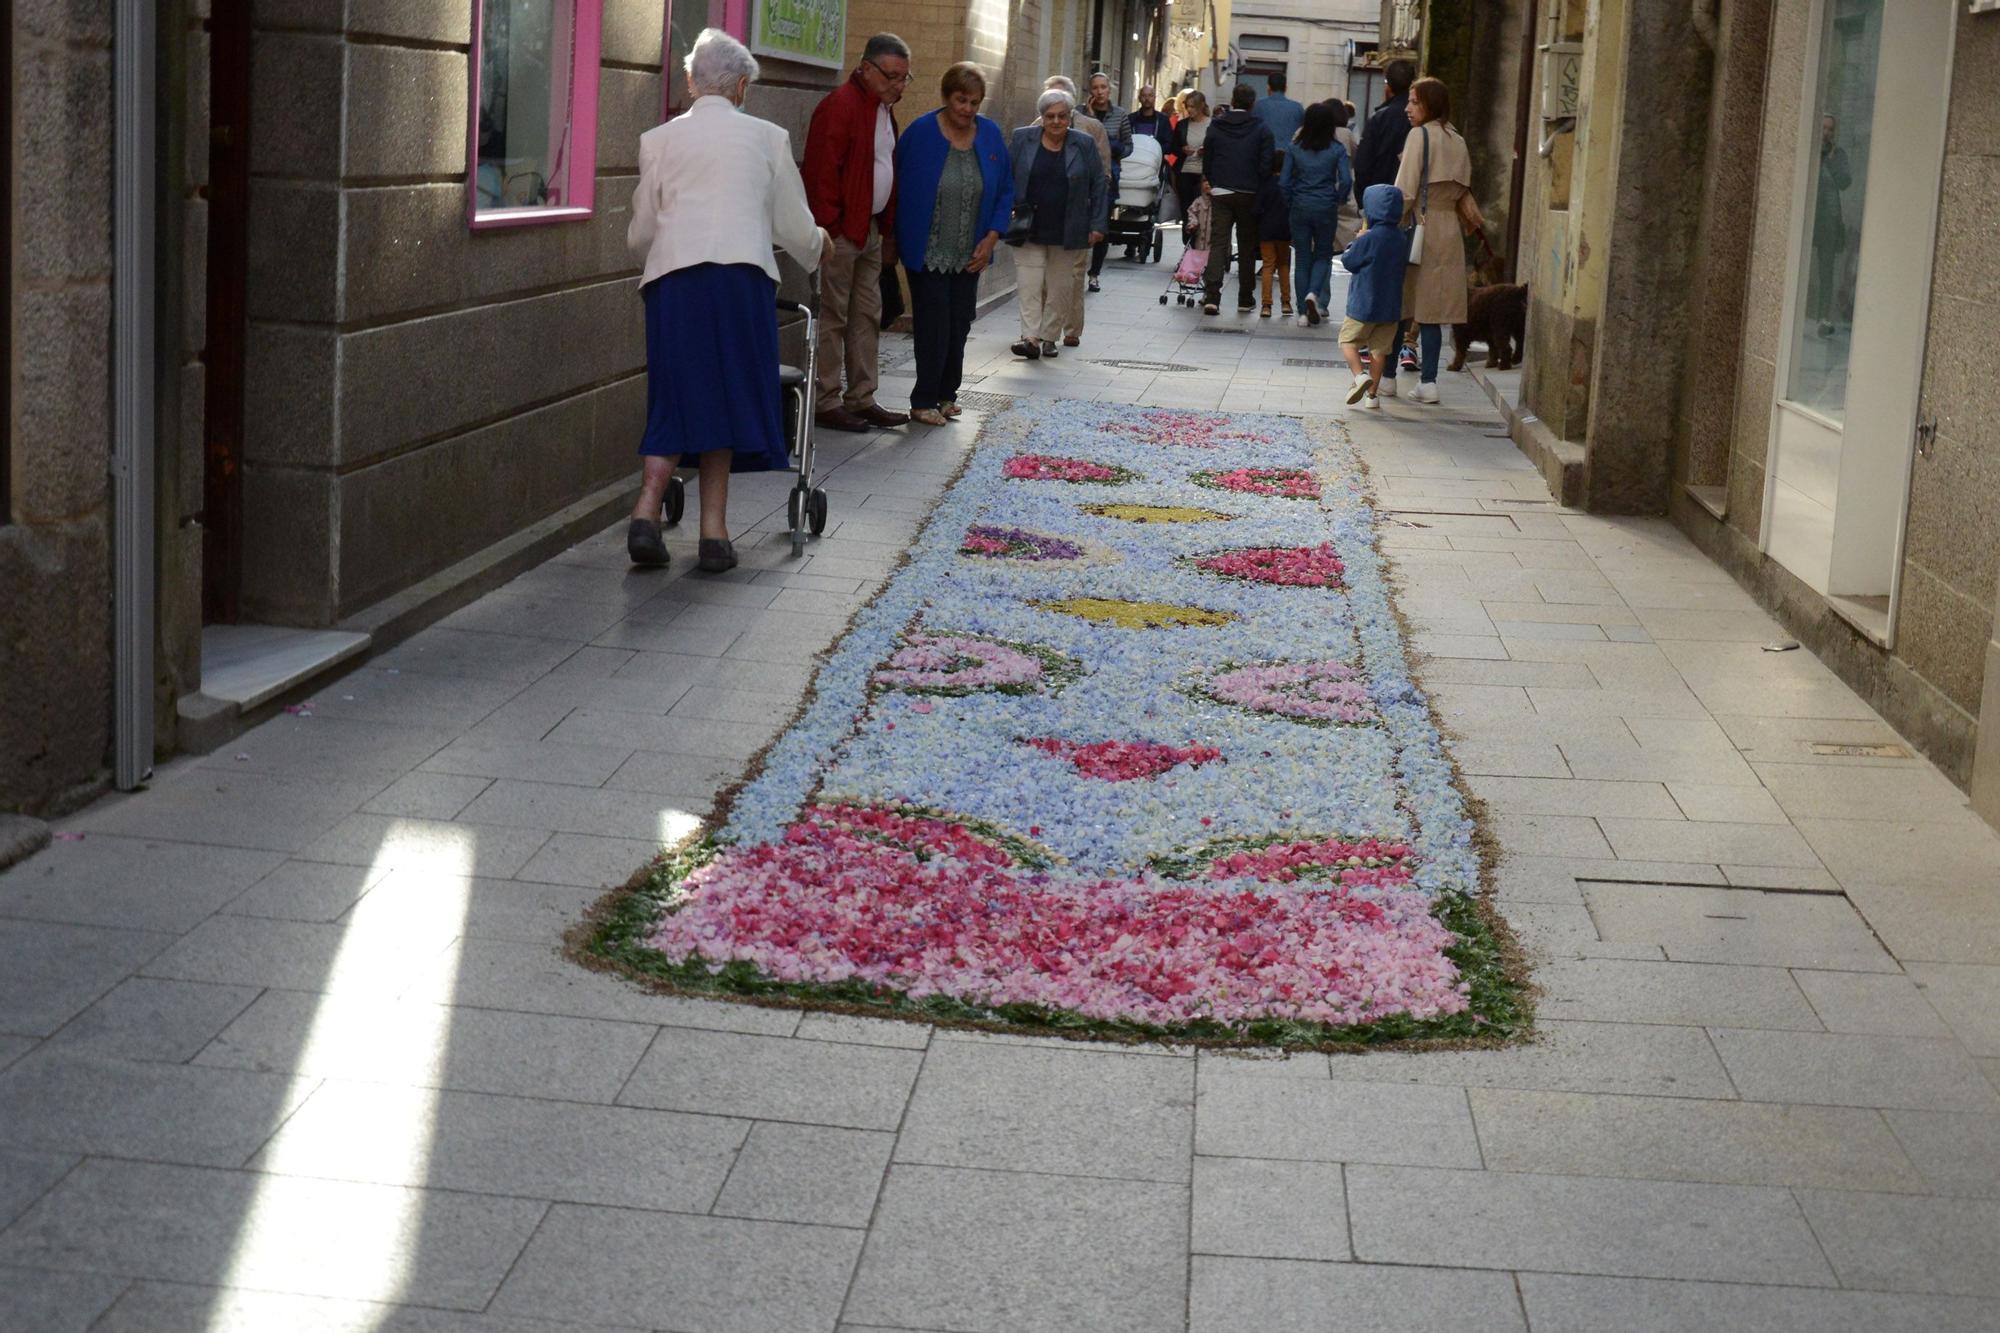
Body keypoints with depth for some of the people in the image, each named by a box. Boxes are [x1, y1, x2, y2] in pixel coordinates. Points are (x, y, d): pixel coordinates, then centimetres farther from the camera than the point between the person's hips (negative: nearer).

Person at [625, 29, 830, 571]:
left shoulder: (659, 140, 10)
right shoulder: (767, 138, 10)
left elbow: (641, 231, 13)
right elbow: (794, 227, 15)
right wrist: (819, 246, 37)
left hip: (674, 277, 1)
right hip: (741, 276, -1)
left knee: (676, 399, 8)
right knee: (726, 398, 7)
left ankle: (646, 513, -7)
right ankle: (714, 533, 6)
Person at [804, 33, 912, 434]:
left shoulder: (883, 109, 15)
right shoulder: (840, 106, -14)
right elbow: (822, 171, -18)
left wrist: (888, 230, 15)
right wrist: (827, 229, -20)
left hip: (871, 230, 9)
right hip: (841, 231, -9)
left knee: (867, 317, 11)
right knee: (833, 318, -4)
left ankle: (861, 399, 17)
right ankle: (825, 403, 1)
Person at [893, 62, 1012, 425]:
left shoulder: (991, 136, 3)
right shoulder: (920, 133, -10)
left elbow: (1006, 191, 9)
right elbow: (898, 186, -4)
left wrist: (992, 237, -1)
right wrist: (897, 238, -4)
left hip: (969, 255, 4)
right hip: (928, 254, -4)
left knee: (959, 324, 8)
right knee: (934, 325, -5)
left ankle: (946, 394, 22)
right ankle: (923, 401, 4)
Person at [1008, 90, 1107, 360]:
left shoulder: (1084, 144, 1)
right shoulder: (1022, 139, 2)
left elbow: (1099, 185, 4)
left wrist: (1097, 224, 0)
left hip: (1068, 234, 0)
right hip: (1029, 230, 0)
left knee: (1061, 287, 5)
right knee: (1029, 284, -9)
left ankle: (1048, 337, 16)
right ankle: (1030, 336, -14)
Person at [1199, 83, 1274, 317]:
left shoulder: (1216, 126, 0)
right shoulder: (1260, 129, -5)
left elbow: (1207, 158, 5)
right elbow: (1266, 164, -8)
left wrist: (1208, 181, 19)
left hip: (1220, 192, 1)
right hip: (1249, 194, 0)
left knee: (1218, 243, -1)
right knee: (1247, 247, 10)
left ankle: (1211, 296, -16)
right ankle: (1245, 299, 14)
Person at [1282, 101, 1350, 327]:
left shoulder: (1294, 147, -2)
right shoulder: (1337, 149, -5)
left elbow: (1284, 181, -4)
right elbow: (1345, 180, -12)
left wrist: (1291, 201, 10)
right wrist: (1337, 200, 5)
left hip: (1300, 207, 1)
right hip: (1326, 208, -1)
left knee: (1302, 257, 8)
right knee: (1323, 255, 14)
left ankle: (1304, 312, 6)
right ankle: (1314, 293, -12)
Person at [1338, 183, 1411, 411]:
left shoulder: (1368, 239, -17)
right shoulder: (1402, 239, 2)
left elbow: (1348, 262, -8)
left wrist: (1356, 242, 7)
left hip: (1363, 305, -5)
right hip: (1391, 307, 5)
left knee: (1348, 340, 8)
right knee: (1379, 349, 10)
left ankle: (1360, 375, -15)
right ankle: (1372, 394, 12)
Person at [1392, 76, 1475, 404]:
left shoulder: (1420, 135, -9)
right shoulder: (1458, 141, 11)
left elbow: (1405, 191, -14)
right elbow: (1463, 192, 13)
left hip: (1419, 227, -6)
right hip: (1448, 232, 6)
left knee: (1400, 306, 2)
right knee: (1431, 311, 6)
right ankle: (1428, 381, 3)